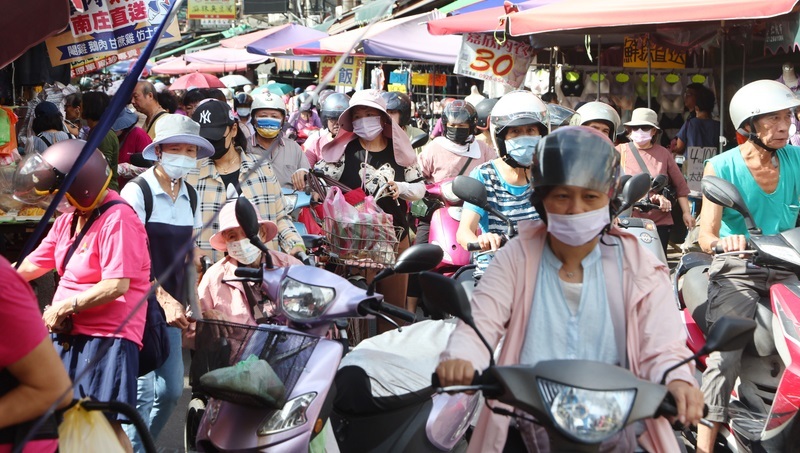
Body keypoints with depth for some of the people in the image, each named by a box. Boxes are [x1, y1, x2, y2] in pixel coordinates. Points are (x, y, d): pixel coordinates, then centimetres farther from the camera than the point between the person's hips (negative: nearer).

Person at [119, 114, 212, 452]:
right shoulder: (137, 191, -10)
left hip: (171, 306, 7)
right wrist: (164, 300, -22)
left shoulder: (190, 197, 11)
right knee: (143, 392, -12)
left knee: (171, 391, 10)